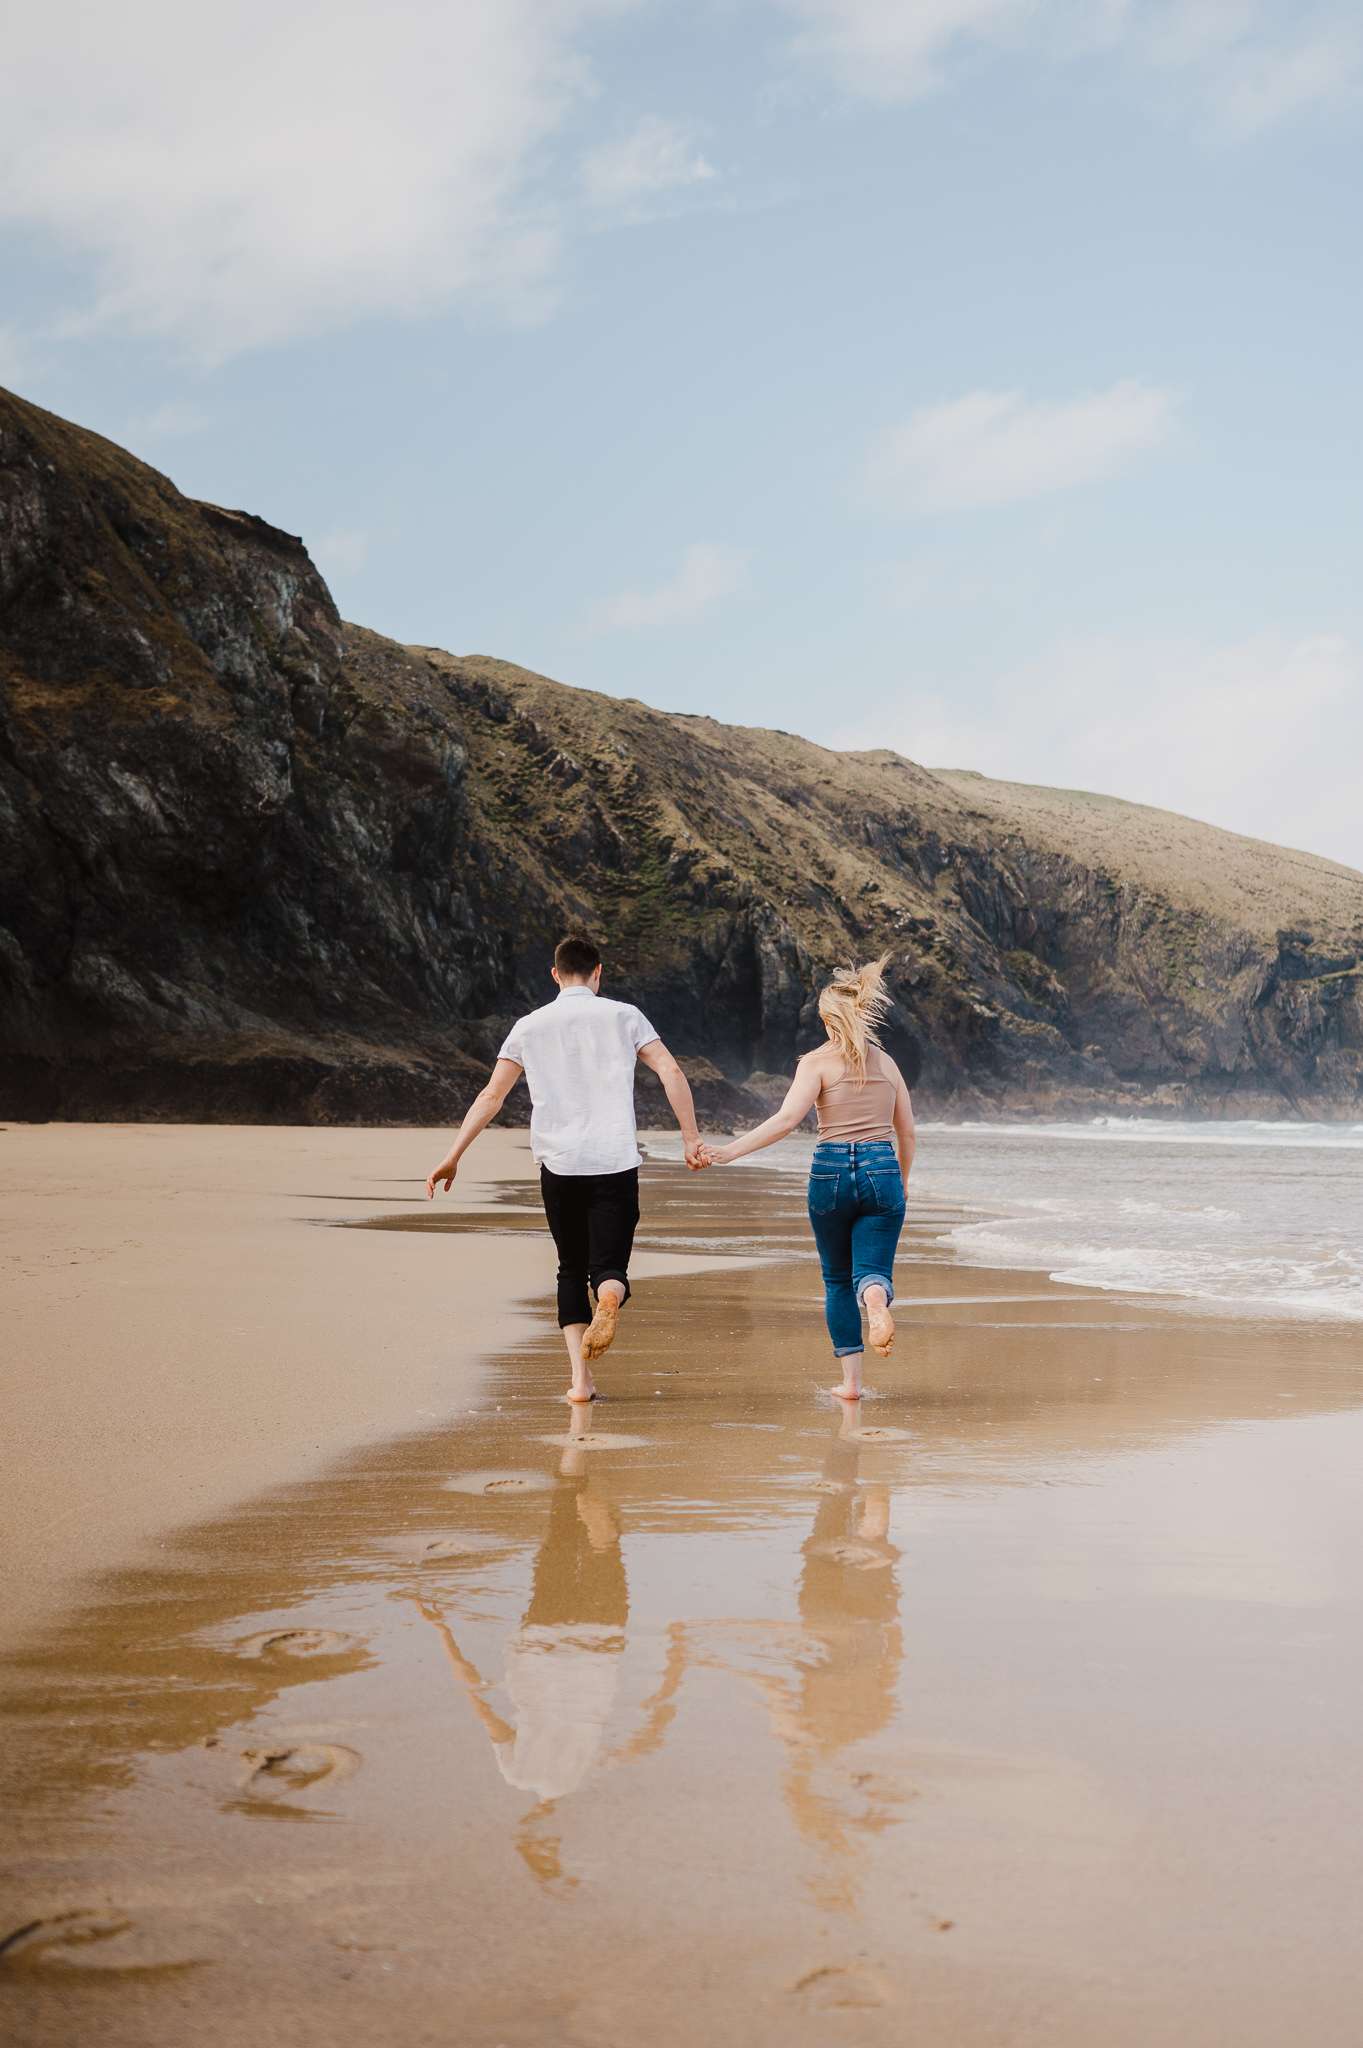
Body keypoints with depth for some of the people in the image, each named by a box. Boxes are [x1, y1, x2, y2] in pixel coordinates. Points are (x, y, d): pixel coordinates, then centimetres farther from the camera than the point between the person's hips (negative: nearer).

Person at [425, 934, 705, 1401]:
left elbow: (490, 1096, 5)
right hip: (616, 1163, -1)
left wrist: (453, 1158, 8)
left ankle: (581, 1379, 3)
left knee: (572, 1269, 14)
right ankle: (609, 1296, -35)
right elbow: (671, 1073, -3)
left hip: (558, 1166, 1)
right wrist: (691, 1138, 1)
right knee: (609, 1265, 3)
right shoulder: (623, 1016, 7)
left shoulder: (529, 1026, 9)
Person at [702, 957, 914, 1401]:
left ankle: (851, 1380, 12)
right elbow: (907, 1134, 17)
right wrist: (902, 1181, 32)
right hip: (882, 1170, 2)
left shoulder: (817, 1062, 0)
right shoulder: (886, 1063, 12)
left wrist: (731, 1151, -17)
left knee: (837, 1280, 13)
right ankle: (877, 1304, -39)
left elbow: (786, 1119, -15)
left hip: (831, 1172, -2)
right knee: (871, 1269, 0)